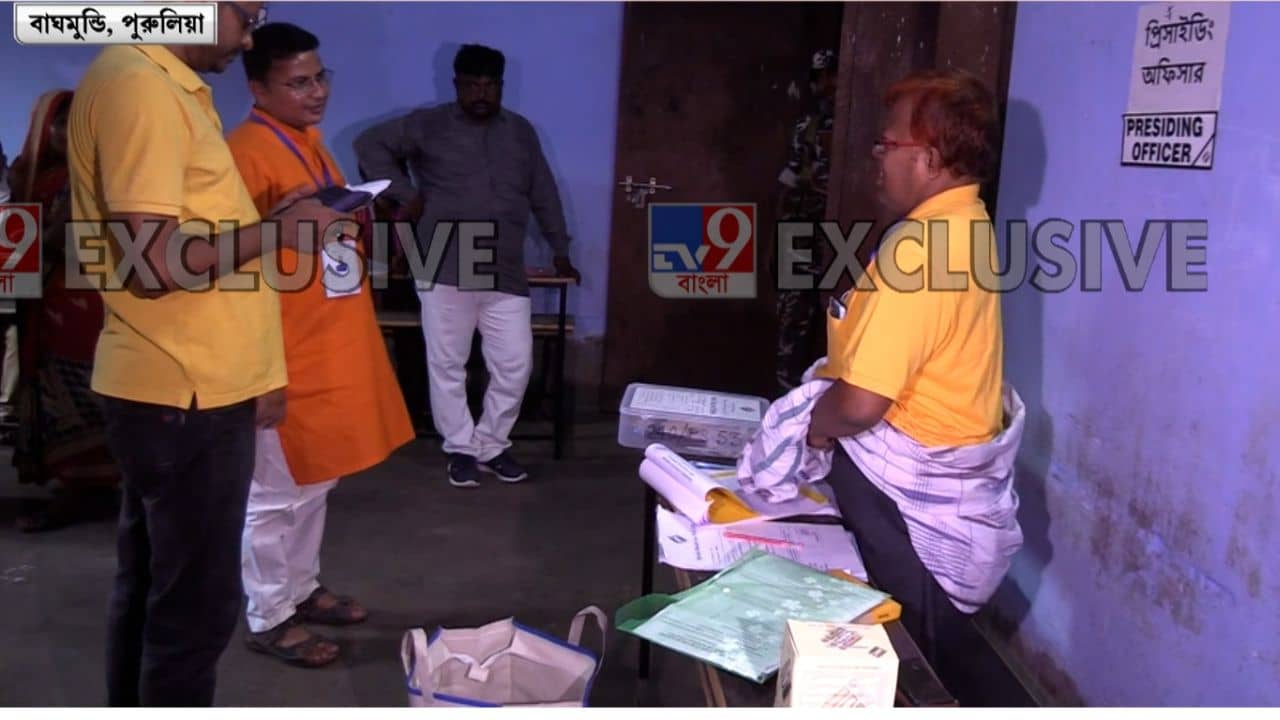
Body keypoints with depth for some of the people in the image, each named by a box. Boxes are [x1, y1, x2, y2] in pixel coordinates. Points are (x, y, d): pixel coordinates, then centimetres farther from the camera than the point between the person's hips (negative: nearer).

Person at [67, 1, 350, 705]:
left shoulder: (166, 85, 14)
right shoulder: (138, 85, -17)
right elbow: (154, 263, -23)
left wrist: (271, 216, 9)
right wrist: (278, 230, -14)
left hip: (177, 387, 10)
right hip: (184, 394, -10)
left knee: (150, 588, 19)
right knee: (197, 603, 1)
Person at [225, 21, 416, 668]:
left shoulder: (307, 140, 13)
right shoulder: (245, 151, -16)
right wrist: (289, 226, -26)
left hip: (330, 343, 9)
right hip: (285, 350, -9)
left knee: (315, 479, 19)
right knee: (277, 491, 2)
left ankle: (301, 589, 34)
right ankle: (269, 620, 16)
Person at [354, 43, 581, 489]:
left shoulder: (520, 132, 14)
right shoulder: (428, 126, 2)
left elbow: (543, 195, 19)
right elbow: (370, 144, 1)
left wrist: (560, 251, 19)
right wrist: (405, 193, -5)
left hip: (506, 274, 3)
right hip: (446, 271, -3)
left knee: (515, 364, 1)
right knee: (447, 366, 2)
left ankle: (493, 445, 19)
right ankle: (461, 449, 17)